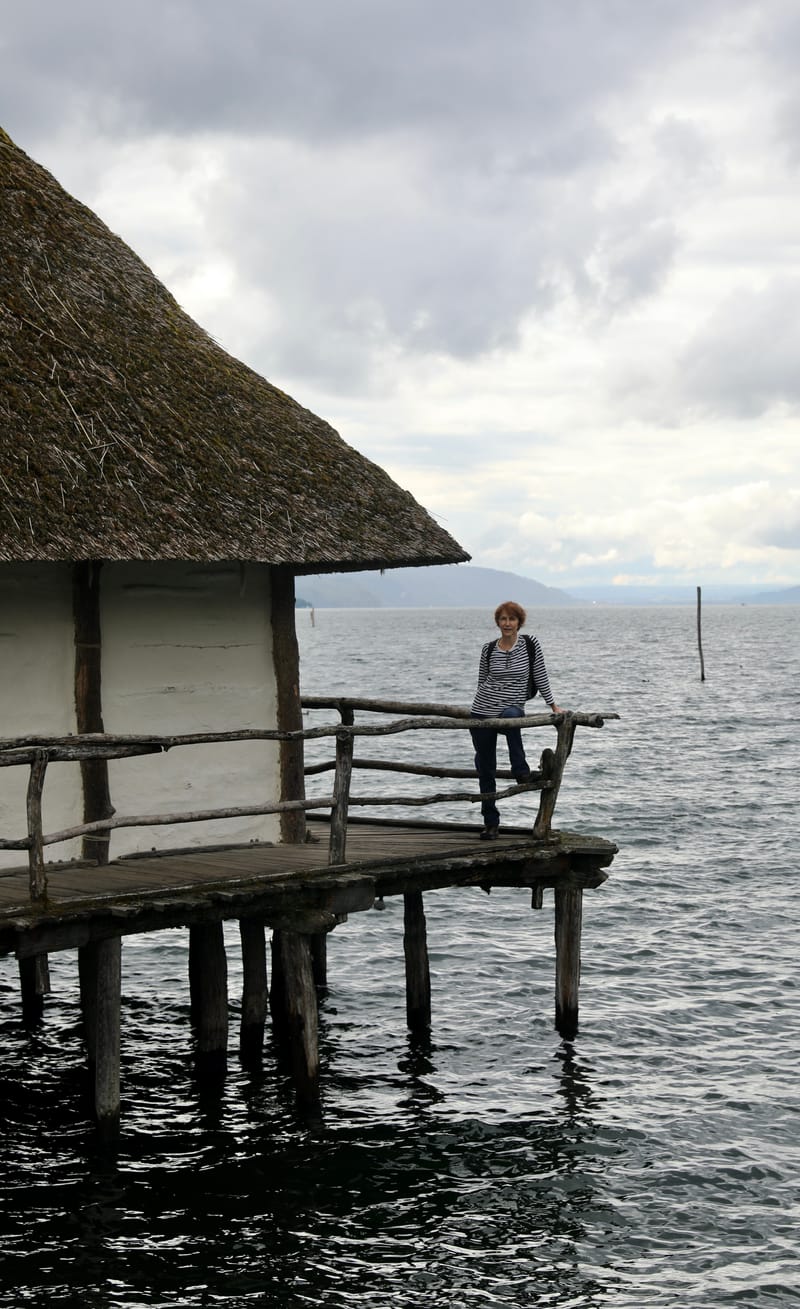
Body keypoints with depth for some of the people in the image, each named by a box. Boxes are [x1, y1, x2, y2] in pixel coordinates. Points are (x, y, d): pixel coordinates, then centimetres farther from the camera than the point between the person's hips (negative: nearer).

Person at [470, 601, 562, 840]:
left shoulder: (530, 645, -1)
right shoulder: (489, 649, 3)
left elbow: (540, 678, 4)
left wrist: (553, 706, 4)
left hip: (513, 709, -2)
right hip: (483, 712, 2)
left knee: (510, 715, -41)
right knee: (485, 768, 2)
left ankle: (521, 771, -26)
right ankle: (490, 823, 12)